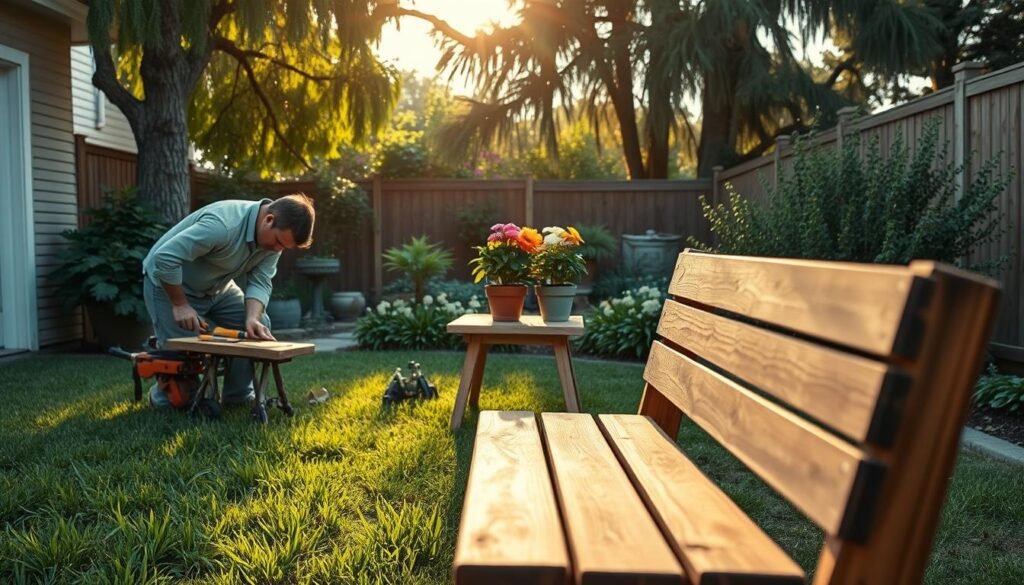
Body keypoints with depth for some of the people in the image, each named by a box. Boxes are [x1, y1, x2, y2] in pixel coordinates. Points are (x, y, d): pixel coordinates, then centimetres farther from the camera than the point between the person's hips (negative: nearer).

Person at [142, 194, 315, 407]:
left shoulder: (275, 236, -13)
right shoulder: (223, 225, -37)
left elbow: (259, 283, -14)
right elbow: (165, 258, -36)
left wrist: (252, 318, -31)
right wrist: (180, 304, -27)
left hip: (216, 287, 7)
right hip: (169, 283, -7)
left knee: (259, 326, -5)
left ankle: (239, 397, 8)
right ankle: (164, 398, 19)